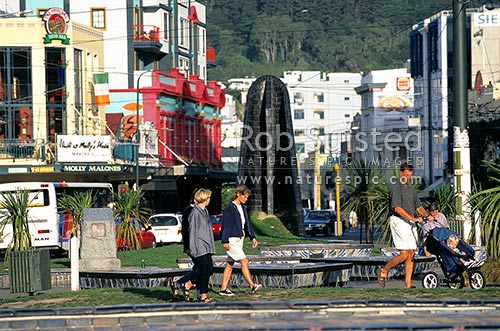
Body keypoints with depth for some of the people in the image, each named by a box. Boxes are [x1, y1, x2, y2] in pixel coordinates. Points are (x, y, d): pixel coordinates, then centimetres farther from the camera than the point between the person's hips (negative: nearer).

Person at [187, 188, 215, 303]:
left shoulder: (205, 211, 16)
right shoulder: (195, 213, -13)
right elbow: (192, 231, -15)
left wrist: (211, 246, 24)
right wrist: (192, 248, -17)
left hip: (206, 247, 9)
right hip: (199, 248, -9)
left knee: (209, 270, 8)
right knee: (205, 271, -7)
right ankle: (203, 296, -1)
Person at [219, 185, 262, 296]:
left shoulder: (242, 207, 13)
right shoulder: (230, 208, -13)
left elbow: (247, 223, 21)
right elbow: (225, 225, -15)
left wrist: (252, 237, 15)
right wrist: (225, 241, -17)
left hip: (239, 239, 9)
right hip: (232, 240, -9)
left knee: (230, 264, 9)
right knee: (244, 261, -14)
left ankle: (223, 289, 12)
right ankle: (252, 286, -17)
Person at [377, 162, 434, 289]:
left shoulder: (411, 189, 17)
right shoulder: (395, 188, -8)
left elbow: (418, 206, 18)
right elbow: (397, 208, -18)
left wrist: (426, 215, -2)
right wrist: (413, 218, -24)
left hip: (410, 222, 8)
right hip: (399, 221, -8)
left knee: (411, 254, 3)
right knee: (404, 254, -13)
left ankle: (407, 284, 5)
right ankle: (383, 271, 6)